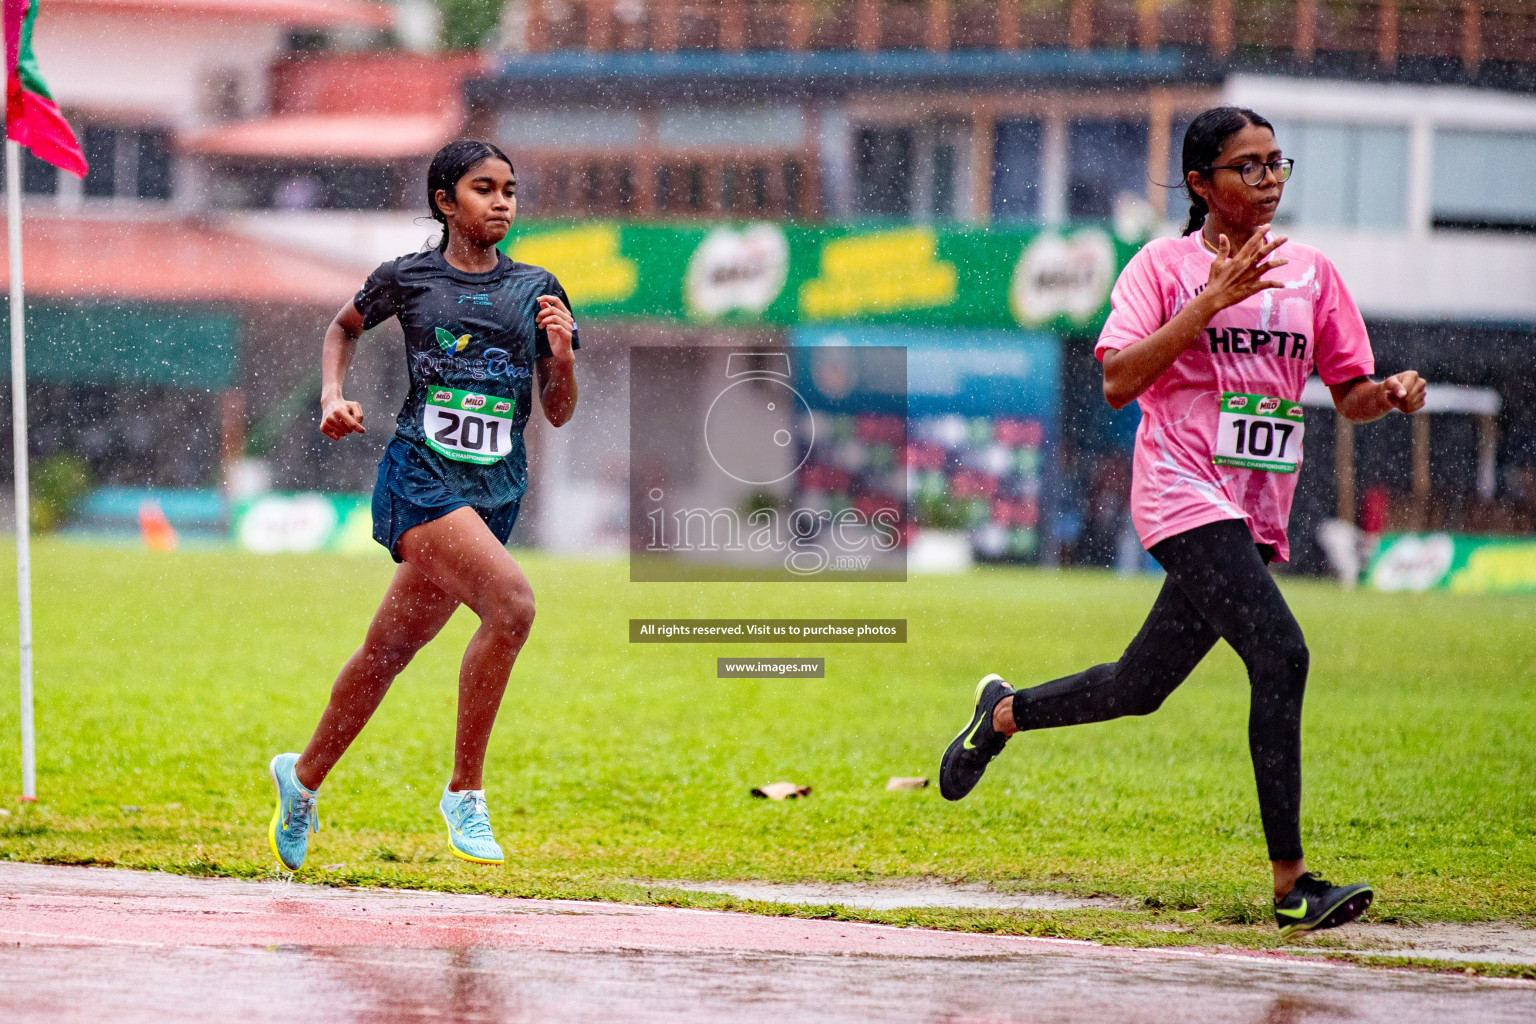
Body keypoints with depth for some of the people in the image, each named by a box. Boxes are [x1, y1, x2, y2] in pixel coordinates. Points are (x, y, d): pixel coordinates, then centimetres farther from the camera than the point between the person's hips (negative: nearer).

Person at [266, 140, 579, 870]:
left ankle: (303, 776, 36)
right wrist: (332, 395, 6)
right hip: (420, 474, -4)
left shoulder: (535, 289, 9)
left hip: (497, 489, 4)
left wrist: (561, 356, -8)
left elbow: (558, 414, 11)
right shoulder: (407, 279, 3)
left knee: (391, 650, 13)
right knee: (511, 603, -27)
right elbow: (343, 327, 23)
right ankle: (464, 792, -18)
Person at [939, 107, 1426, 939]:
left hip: (1256, 515, 6)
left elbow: (1349, 394, 15)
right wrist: (1211, 302, -19)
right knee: (1279, 655, -24)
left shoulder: (1311, 273, 12)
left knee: (1139, 689, 14)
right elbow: (1118, 382, -12)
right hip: (1183, 491, -6)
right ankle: (1291, 884, -22)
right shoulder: (1164, 266, -2)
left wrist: (1392, 394, -8)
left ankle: (1003, 714, 42)